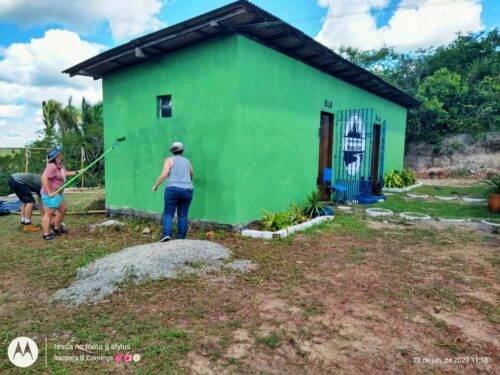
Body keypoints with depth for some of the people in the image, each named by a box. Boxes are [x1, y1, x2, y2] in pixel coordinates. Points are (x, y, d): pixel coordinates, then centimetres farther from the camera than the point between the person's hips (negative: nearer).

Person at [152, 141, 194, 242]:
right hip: (187, 190, 3)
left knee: (168, 213, 4)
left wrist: (155, 185, 5)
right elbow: (192, 175, 32)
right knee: (183, 215, 8)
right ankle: (181, 238, 10)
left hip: (173, 189, -3)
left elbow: (164, 175, -7)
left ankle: (166, 234, -12)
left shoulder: (169, 160, 6)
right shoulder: (187, 161, 18)